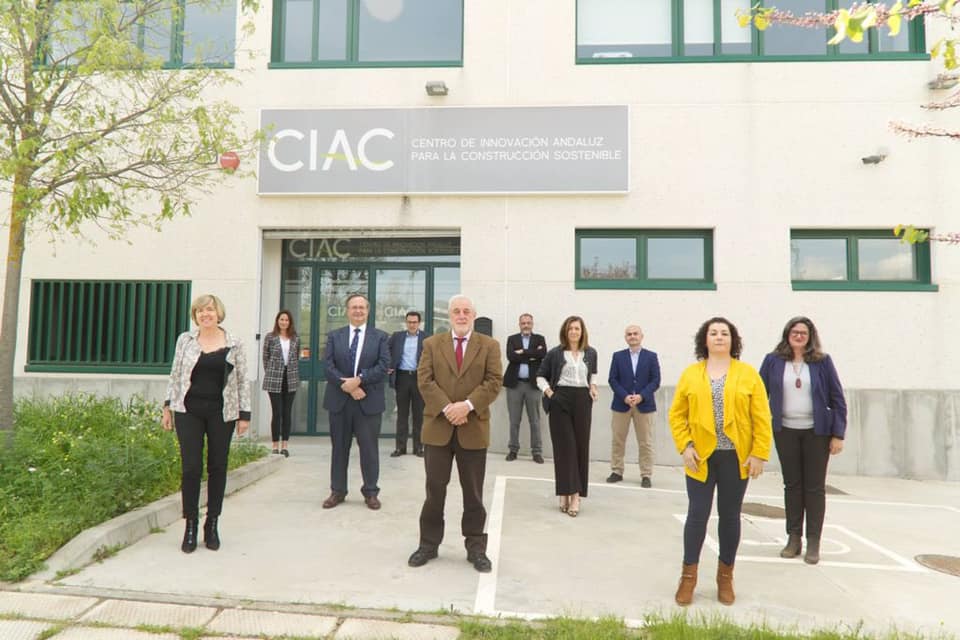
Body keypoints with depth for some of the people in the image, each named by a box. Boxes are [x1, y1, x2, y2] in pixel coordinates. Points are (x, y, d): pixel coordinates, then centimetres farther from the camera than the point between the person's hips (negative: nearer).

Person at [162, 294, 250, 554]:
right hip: (189, 411, 1)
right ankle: (190, 525, 14)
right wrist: (168, 406, 7)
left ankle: (212, 524, 20)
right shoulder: (185, 340, 6)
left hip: (221, 413, 0)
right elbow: (175, 375, 12)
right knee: (190, 468, 0)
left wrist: (244, 414, 0)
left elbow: (242, 381, 3)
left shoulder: (234, 344, 2)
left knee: (217, 467, 7)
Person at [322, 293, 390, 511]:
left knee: (369, 448, 4)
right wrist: (347, 386, -15)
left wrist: (359, 380, -17)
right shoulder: (334, 336, 8)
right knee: (339, 447, 10)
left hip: (369, 401, -1)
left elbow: (383, 366, -7)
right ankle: (337, 491, 21)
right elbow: (329, 366, -2)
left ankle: (371, 492, 16)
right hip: (339, 400, 2)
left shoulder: (380, 337, 5)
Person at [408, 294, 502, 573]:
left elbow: (494, 381, -6)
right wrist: (446, 408, -16)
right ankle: (428, 544, 23)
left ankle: (476, 548, 21)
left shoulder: (489, 346, 4)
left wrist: (467, 405, -18)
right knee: (434, 490, 9)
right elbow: (425, 380, -4)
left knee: (473, 493, 9)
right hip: (438, 427, 1)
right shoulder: (432, 344, 6)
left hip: (474, 428, 0)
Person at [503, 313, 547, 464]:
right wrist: (532, 355, -10)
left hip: (533, 384, 0)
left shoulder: (539, 339, 9)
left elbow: (543, 354, -11)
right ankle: (513, 450, 16)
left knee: (534, 420, 3)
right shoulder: (512, 339, 8)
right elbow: (510, 356, -9)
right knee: (514, 420, 7)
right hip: (515, 383, 0)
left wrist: (523, 352, -10)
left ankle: (536, 451, 10)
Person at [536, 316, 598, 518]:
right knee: (564, 446, -3)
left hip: (582, 400, 3)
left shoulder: (591, 353, 7)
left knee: (581, 446, 2)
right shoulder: (555, 353, -1)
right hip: (560, 401, -3)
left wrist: (593, 386, 9)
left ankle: (576, 494, 9)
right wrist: (548, 392, -5)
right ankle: (566, 493, 3)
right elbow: (541, 376, 9)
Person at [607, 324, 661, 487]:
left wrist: (641, 396, -15)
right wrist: (625, 396, -14)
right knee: (617, 441, 6)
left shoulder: (651, 356, 4)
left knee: (645, 443, 3)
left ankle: (646, 475, 12)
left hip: (644, 404, -1)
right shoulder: (618, 356, 6)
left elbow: (655, 381, -2)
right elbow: (613, 380, 1)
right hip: (621, 404, 1)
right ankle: (616, 472, 18)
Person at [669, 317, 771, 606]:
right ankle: (688, 576, 14)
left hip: (735, 458, 0)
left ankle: (725, 577, 26)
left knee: (730, 516, 10)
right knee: (697, 515, 1)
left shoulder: (748, 373, 0)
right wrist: (685, 446, -7)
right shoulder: (690, 374, 2)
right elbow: (676, 414, 3)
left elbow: (762, 418, -2)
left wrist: (759, 454, -7)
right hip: (701, 458, 0)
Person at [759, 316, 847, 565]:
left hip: (816, 432, -1)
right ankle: (793, 538, 21)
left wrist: (838, 434, -5)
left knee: (814, 487, 5)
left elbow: (837, 399, 0)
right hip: (785, 432, 1)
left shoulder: (822, 361, -2)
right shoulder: (773, 360, 0)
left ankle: (813, 543, 16)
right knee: (792, 484, 10)